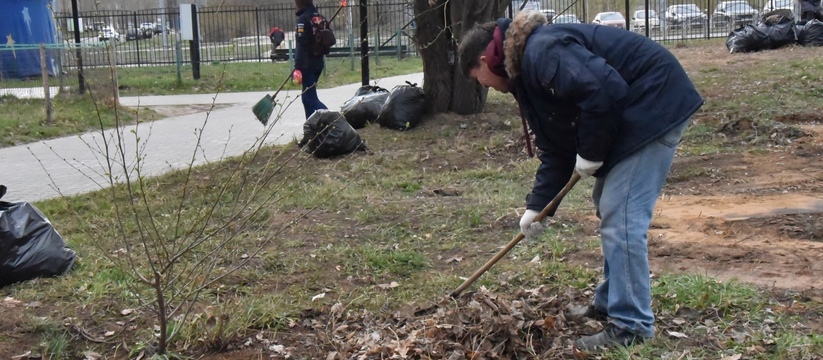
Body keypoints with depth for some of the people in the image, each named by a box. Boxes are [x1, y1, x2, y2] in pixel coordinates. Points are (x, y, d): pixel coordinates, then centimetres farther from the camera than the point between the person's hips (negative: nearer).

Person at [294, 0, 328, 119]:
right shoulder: (318, 17, 10)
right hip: (318, 62, 8)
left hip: (307, 64, -8)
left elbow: (301, 45, -19)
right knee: (309, 95, 17)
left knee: (309, 98, -8)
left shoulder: (303, 18, -14)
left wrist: (297, 67, -20)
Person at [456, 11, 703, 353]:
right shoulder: (526, 70, 14)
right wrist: (537, 206, 11)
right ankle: (611, 300, 30)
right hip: (632, 114, 11)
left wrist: (590, 152, -17)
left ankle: (631, 325, -3)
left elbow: (605, 89, -31)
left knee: (620, 216, -11)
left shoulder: (541, 52, -19)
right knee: (608, 206, 18)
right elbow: (555, 149, 16)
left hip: (655, 103, -11)